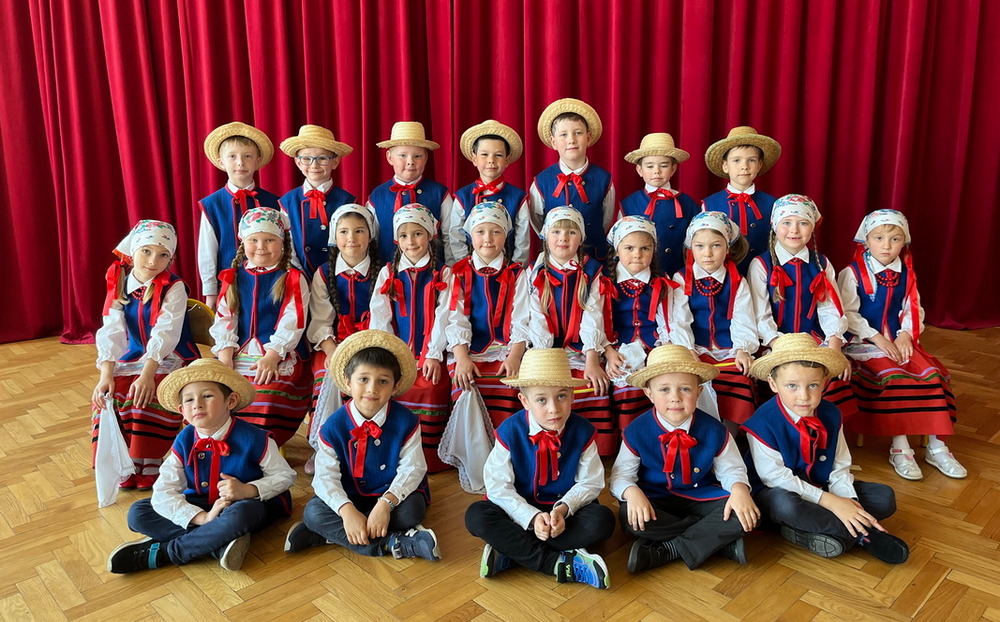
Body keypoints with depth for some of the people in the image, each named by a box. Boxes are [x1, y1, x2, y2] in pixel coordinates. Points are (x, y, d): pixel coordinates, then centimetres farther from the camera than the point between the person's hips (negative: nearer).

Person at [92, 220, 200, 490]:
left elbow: (165, 333, -23)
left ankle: (147, 467, -12)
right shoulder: (119, 285, 3)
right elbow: (111, 333, -6)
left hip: (170, 360, -5)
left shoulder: (174, 288, -10)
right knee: (107, 397, -20)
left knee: (147, 398, -30)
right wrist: (106, 375, -20)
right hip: (133, 359, 5)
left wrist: (147, 375, -35)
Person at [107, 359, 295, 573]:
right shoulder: (184, 442, -8)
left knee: (238, 515, -41)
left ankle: (160, 553, -23)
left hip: (249, 503, -4)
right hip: (202, 506, 5)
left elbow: (284, 475, -8)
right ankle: (220, 543, -25)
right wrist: (203, 518, -30)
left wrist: (248, 490, -26)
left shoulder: (253, 439, -18)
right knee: (138, 513, -13)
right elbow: (163, 493, -14)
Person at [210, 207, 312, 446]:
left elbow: (292, 322, -7)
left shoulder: (293, 280, 2)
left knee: (266, 409, -25)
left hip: (281, 359, -4)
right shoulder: (234, 278, 14)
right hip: (239, 358, 4)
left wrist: (271, 357, -17)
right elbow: (224, 318, 10)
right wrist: (225, 357, -3)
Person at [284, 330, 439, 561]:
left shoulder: (405, 421, -11)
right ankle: (397, 543, -30)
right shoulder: (334, 427, -10)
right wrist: (347, 511, -32)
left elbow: (412, 469, -15)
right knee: (313, 511, -25)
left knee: (410, 510, -33)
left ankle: (333, 534, -21)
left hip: (394, 494, -2)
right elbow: (326, 477, -14)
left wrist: (386, 504, -31)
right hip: (351, 498, 2)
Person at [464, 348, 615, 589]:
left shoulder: (582, 431, -9)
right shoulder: (509, 432, -13)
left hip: (567, 508, 1)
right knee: (476, 516, -26)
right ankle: (561, 563, -28)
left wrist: (563, 509, -24)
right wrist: (532, 517, -27)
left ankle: (512, 551, -25)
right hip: (522, 509, 0)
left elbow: (590, 483, -5)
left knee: (602, 521, -29)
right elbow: (498, 487, -13)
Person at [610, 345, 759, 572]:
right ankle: (719, 540, -22)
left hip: (702, 497, 1)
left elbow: (731, 470, 2)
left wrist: (739, 489, -22)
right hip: (656, 500, -1)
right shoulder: (636, 432, -11)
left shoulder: (714, 430, -8)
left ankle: (665, 551, -20)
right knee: (629, 517, -34)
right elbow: (621, 475, -7)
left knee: (742, 515, -26)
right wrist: (632, 492, -31)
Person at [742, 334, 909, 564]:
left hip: (823, 488, 7)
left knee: (885, 496, -7)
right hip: (781, 492, -6)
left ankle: (806, 530, -21)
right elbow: (777, 478, -23)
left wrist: (848, 501, -22)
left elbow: (840, 468, -2)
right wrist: (830, 502, -27)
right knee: (785, 504, -41)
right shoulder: (762, 424, -22)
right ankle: (862, 535, -21)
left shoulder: (830, 415, -3)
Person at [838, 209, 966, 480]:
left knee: (932, 374, -15)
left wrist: (906, 335, -9)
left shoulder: (906, 274, 10)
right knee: (895, 379, -27)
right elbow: (848, 314, -11)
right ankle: (900, 448, -15)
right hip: (864, 344, -5)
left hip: (899, 341, 5)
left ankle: (936, 446, -4)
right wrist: (877, 339, -17)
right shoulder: (852, 273, -6)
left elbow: (913, 310, 9)